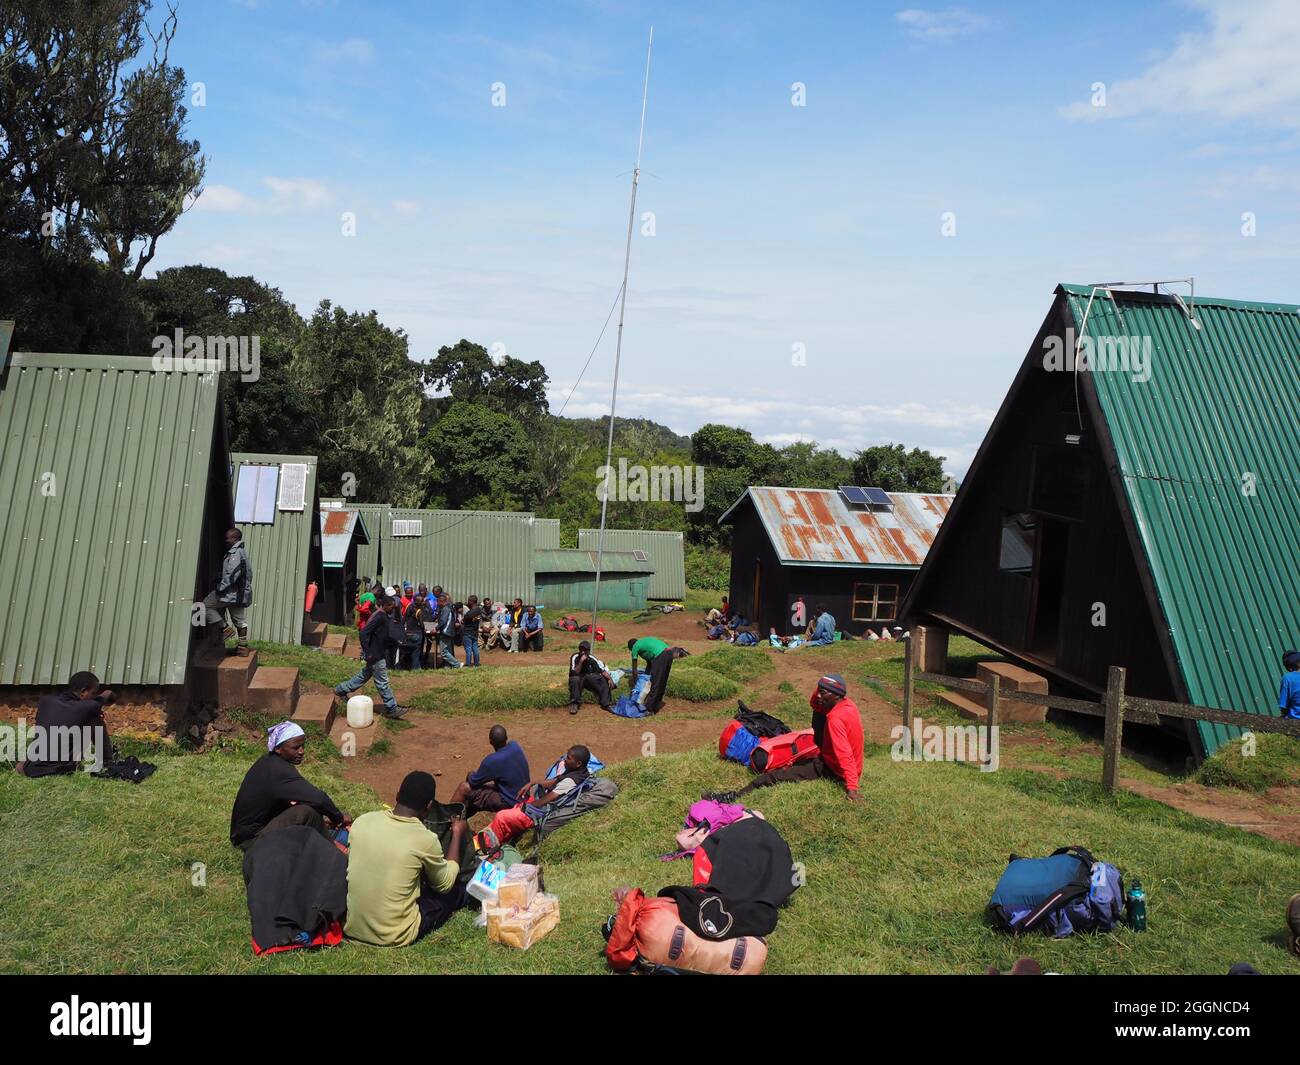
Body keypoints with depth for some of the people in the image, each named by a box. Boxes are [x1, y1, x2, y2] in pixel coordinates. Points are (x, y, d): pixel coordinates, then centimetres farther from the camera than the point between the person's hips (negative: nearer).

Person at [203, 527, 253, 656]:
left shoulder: (236, 553, -14)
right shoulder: (242, 552, 19)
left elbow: (232, 574, -23)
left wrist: (220, 588, -18)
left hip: (232, 591, -10)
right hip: (239, 593, 10)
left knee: (206, 604, -4)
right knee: (240, 619, 13)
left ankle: (225, 628, -6)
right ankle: (243, 646, 16)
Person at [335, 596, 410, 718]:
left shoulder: (384, 616, 8)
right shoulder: (378, 617, -22)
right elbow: (363, 634, -25)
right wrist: (367, 653, -24)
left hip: (379, 653, 10)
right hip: (375, 655, -10)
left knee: (364, 676, 22)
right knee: (382, 683, -1)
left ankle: (341, 690, 36)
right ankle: (391, 709, 6)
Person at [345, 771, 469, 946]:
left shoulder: (362, 821, -5)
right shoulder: (425, 840, -17)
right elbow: (445, 884, 3)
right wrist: (457, 833, 14)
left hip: (351, 929, 5)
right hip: (395, 937, -4)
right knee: (456, 891, 18)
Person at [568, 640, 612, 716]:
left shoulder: (592, 659, -8)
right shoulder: (574, 657, -17)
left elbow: (603, 670, -8)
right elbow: (575, 673, -27)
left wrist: (609, 679, -24)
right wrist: (581, 661, -37)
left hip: (589, 679, 3)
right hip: (576, 680, -3)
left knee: (603, 679, -19)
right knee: (575, 680, -37)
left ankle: (605, 704, -17)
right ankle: (574, 704, -33)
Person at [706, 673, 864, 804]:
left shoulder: (836, 719, -29)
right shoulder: (846, 703, -1)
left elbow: (845, 755, -36)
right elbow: (813, 703, 11)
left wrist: (851, 788, -40)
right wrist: (820, 687, -9)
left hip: (833, 769, -9)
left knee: (775, 776, -13)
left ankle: (736, 797, -12)